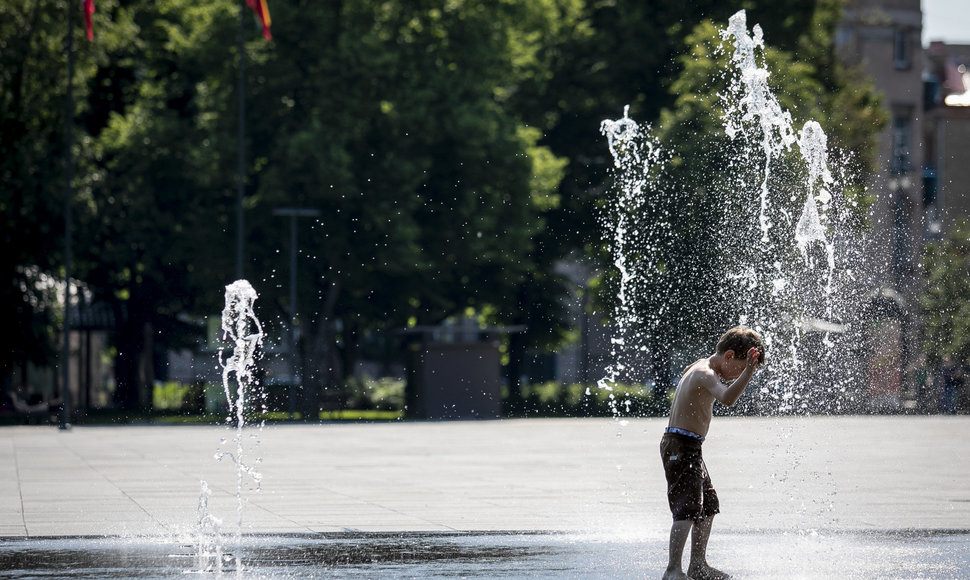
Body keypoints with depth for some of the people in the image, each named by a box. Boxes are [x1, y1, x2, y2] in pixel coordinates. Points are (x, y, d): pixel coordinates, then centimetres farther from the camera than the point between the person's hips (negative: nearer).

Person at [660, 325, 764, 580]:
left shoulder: (699, 369, 14)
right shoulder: (706, 374, -19)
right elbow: (727, 399, -39)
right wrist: (748, 372, -45)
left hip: (688, 448, 11)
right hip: (681, 446, -11)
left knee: (708, 506, 18)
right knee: (688, 509, -17)